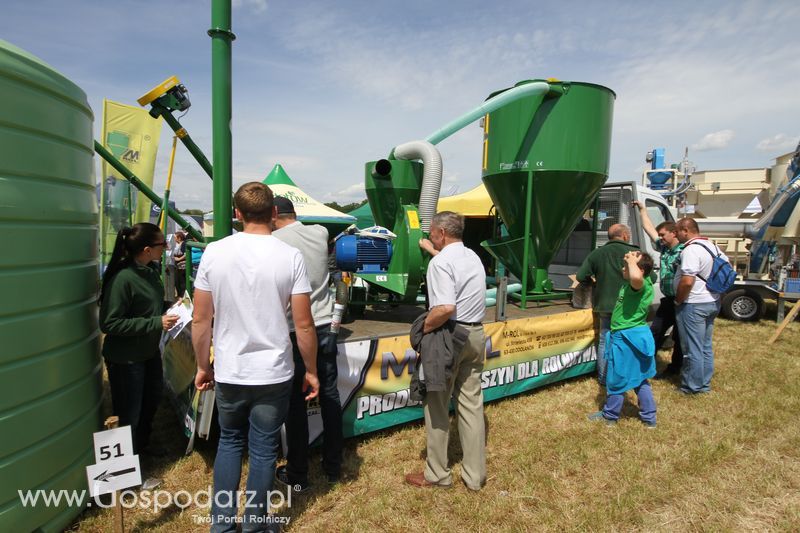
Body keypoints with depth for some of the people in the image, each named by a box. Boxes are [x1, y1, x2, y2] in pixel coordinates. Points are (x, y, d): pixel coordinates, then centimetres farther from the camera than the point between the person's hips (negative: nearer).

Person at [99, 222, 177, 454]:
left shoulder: (152, 270, -3)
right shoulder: (122, 278, -27)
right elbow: (110, 323, -26)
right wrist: (156, 323, -27)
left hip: (150, 351, 9)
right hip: (125, 359, -9)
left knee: (152, 400, 26)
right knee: (130, 414, 9)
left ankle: (142, 444, 50)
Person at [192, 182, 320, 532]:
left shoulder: (215, 252, -6)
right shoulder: (290, 256, -10)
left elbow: (200, 320, -2)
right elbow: (303, 324, -10)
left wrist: (203, 366, 11)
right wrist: (311, 371, 3)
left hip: (228, 373, 2)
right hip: (273, 373, -2)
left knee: (229, 442, 23)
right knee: (263, 449, 14)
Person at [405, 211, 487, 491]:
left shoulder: (440, 262, -16)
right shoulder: (472, 256, 10)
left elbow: (445, 308, -28)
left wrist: (424, 329, -13)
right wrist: (432, 250, 45)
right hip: (475, 334, 8)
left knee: (437, 405, 8)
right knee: (472, 404, 13)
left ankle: (437, 473, 21)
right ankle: (475, 474, 23)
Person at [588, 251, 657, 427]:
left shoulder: (641, 285, -23)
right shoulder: (632, 284, 7)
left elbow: (636, 277, -47)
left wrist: (632, 261, -32)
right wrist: (629, 261, 12)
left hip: (626, 339, -10)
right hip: (635, 337, 10)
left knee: (617, 379, 7)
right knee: (640, 379, 19)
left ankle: (610, 415, 24)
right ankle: (649, 417, 29)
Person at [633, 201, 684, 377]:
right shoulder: (664, 248, 7)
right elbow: (650, 229, 17)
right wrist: (642, 209, 21)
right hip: (668, 300, 8)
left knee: (679, 337, 8)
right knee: (655, 332, 13)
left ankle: (674, 368, 22)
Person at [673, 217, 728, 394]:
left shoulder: (691, 250, -21)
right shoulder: (712, 246, 9)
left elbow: (687, 281, -28)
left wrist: (678, 300, -13)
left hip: (693, 305, -9)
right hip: (712, 302, 9)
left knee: (692, 348, 2)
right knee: (706, 346, 17)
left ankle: (692, 386, 13)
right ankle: (705, 383, 28)